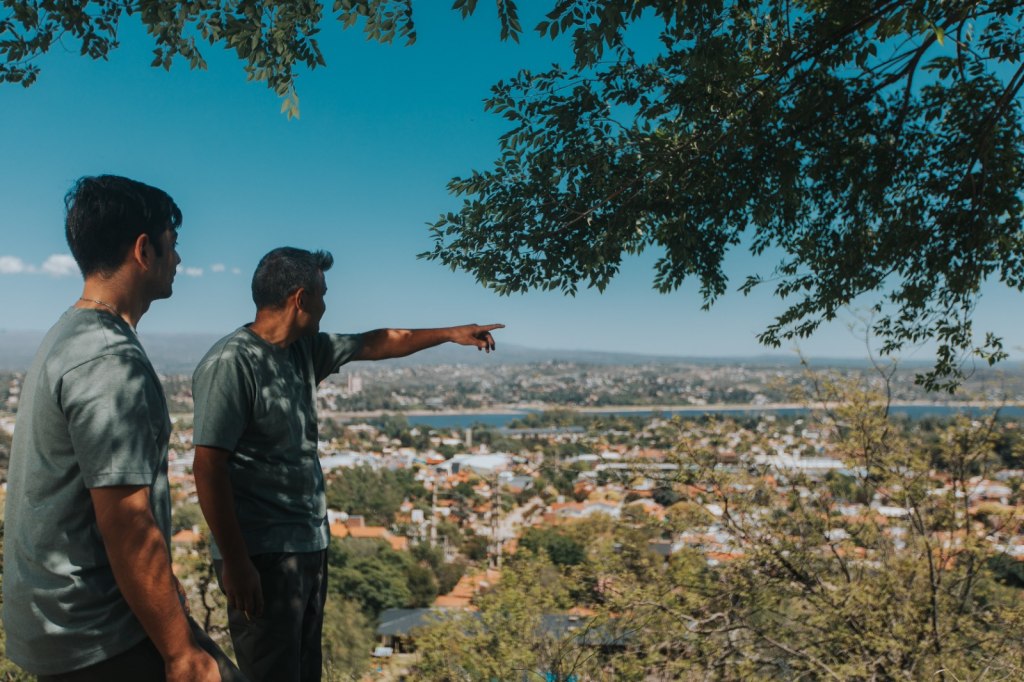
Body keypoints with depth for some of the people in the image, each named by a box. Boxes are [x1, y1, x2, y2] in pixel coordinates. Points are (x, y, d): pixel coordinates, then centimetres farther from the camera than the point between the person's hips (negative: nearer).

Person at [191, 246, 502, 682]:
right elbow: (209, 468, -20)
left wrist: (452, 333, 24)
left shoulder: (304, 348, 6)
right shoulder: (231, 363, -18)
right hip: (263, 555, -8)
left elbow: (377, 344, 18)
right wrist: (236, 563, -19)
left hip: (309, 545, 9)